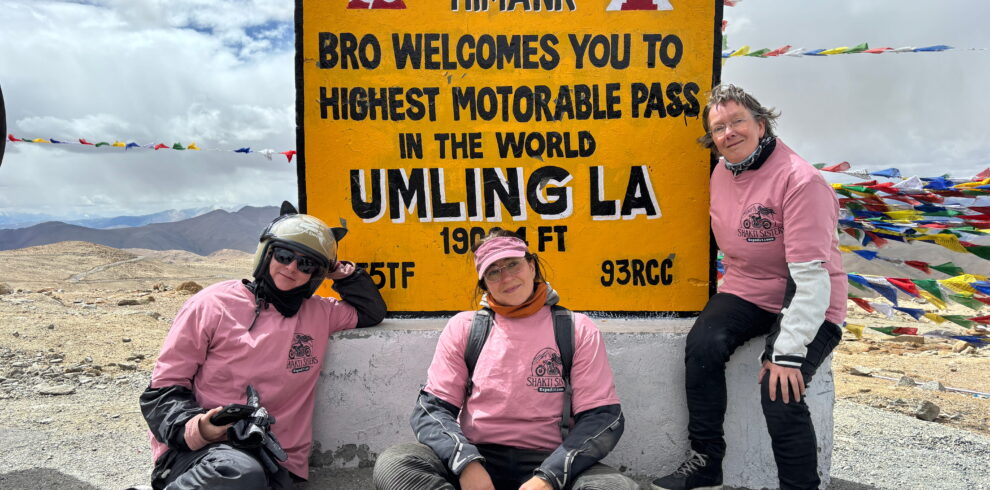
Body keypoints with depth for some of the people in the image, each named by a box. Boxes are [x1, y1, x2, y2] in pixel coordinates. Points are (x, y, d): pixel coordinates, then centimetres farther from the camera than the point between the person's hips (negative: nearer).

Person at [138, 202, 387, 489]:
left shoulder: (319, 314, 13)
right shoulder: (212, 305, 1)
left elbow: (372, 312, 27)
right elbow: (162, 389, 3)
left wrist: (342, 274, 11)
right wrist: (194, 427, -18)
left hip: (276, 464, 4)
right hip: (199, 453, -3)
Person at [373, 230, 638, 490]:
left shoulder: (577, 330, 3)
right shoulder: (462, 327, 6)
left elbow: (604, 417, -2)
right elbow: (431, 408, 2)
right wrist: (466, 462, -19)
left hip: (549, 462, -1)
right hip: (476, 458, 2)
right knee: (392, 463, -26)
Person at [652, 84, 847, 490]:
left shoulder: (800, 181, -21)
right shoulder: (722, 173, 4)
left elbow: (812, 275, -26)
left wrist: (789, 351, -28)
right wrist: (732, 289, 8)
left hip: (808, 306, -5)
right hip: (745, 293, 6)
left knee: (779, 392, -25)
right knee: (702, 345, -21)